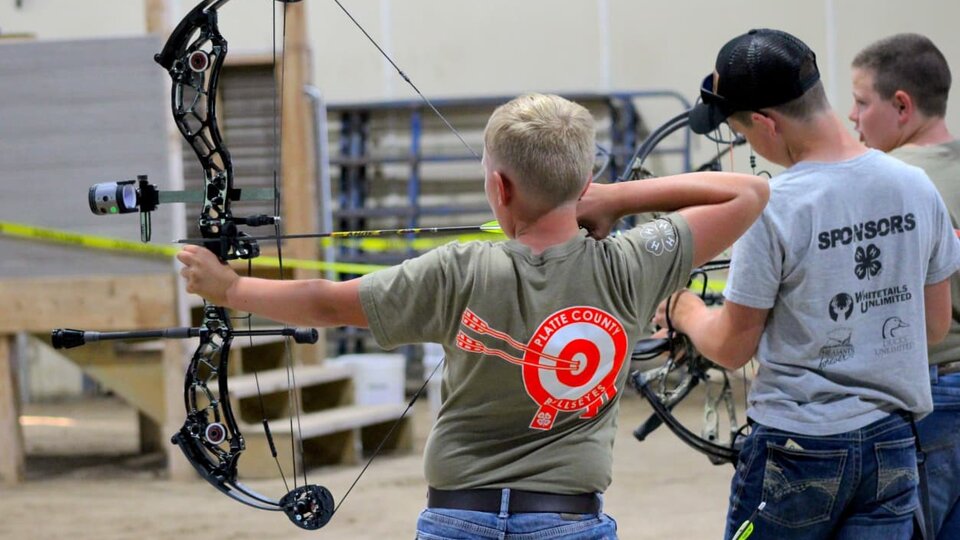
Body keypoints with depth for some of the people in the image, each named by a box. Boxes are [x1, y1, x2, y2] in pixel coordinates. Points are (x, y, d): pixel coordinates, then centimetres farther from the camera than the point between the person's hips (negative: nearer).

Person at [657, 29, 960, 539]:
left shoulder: (773, 208, -18)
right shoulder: (916, 188, -1)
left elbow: (730, 347, -8)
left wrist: (683, 310, 12)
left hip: (797, 450, -5)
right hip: (893, 446, 5)